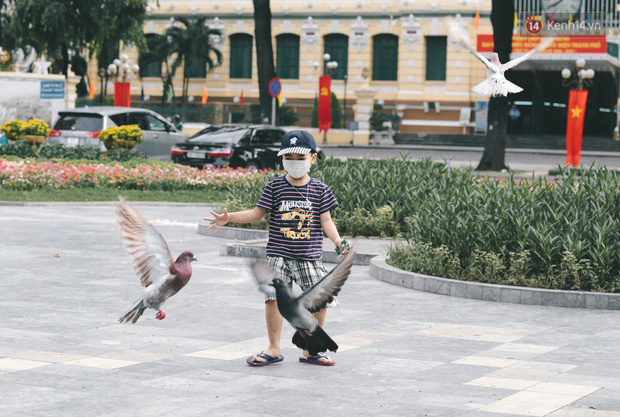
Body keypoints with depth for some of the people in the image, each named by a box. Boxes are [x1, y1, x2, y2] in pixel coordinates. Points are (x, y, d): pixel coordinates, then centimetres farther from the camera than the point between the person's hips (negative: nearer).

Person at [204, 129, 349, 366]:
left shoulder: (319, 190, 2)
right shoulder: (275, 187, 1)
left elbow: (326, 221, 1)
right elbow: (257, 214, 5)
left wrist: (338, 241, -15)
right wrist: (229, 218, -5)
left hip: (309, 257, 1)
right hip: (278, 255, -1)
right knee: (273, 296, -9)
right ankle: (274, 349, 6)